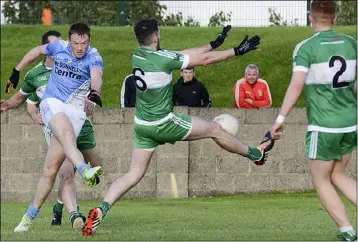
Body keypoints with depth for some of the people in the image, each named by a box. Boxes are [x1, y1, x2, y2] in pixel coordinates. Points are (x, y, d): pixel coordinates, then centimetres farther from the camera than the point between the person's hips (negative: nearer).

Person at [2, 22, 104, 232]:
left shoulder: (93, 57, -7)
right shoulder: (59, 48, 2)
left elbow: (96, 76, -28)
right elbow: (37, 51, 22)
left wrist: (95, 91, -50)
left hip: (75, 110, 0)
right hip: (52, 103, 0)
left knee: (52, 167, -4)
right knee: (67, 134, -35)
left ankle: (30, 216, 5)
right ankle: (85, 171, -64)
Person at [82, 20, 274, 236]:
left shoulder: (137, 57, 2)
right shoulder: (162, 58, -19)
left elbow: (185, 55, 10)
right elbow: (204, 60, -11)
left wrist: (214, 44, 13)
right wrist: (237, 51, 0)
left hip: (142, 126, 7)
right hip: (163, 124, -7)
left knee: (134, 174, 7)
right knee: (215, 129, 12)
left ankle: (101, 210, -10)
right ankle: (255, 154, 31)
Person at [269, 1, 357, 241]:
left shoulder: (306, 47, -11)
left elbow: (296, 85, -18)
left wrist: (280, 119, -15)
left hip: (323, 126, -5)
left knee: (321, 181, 10)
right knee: (338, 175, 21)